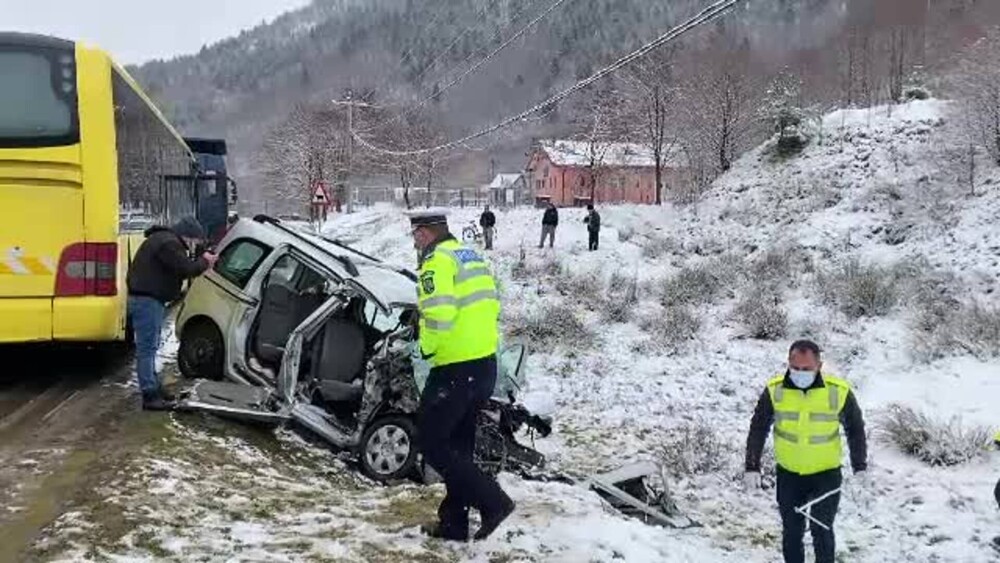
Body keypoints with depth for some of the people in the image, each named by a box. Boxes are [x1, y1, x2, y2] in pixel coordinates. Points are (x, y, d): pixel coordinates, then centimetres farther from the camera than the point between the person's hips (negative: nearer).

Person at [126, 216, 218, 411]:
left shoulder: (165, 240, 18)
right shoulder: (168, 243, -17)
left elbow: (179, 270, 20)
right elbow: (186, 269, -22)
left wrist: (200, 263, 9)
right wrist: (204, 262, -4)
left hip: (149, 299, 11)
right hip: (147, 300, -11)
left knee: (150, 347, 18)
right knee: (147, 348, -9)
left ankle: (154, 388, 27)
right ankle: (150, 396, -8)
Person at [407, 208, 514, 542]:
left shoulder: (438, 261, -13)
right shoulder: (471, 256, 16)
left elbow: (437, 314, -24)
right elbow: (490, 303, 18)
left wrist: (427, 347, -8)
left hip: (457, 368, -9)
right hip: (485, 363, 9)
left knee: (432, 444, 0)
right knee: (458, 445, 17)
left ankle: (493, 502, -5)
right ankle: (453, 523, 23)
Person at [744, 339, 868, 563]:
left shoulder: (839, 391, -17)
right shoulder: (775, 390, -15)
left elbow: (855, 428, 0)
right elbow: (758, 429, -2)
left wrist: (860, 466, 3)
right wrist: (752, 466, -6)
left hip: (826, 474, -2)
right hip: (788, 474, 2)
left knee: (822, 530, 1)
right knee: (792, 531, 13)